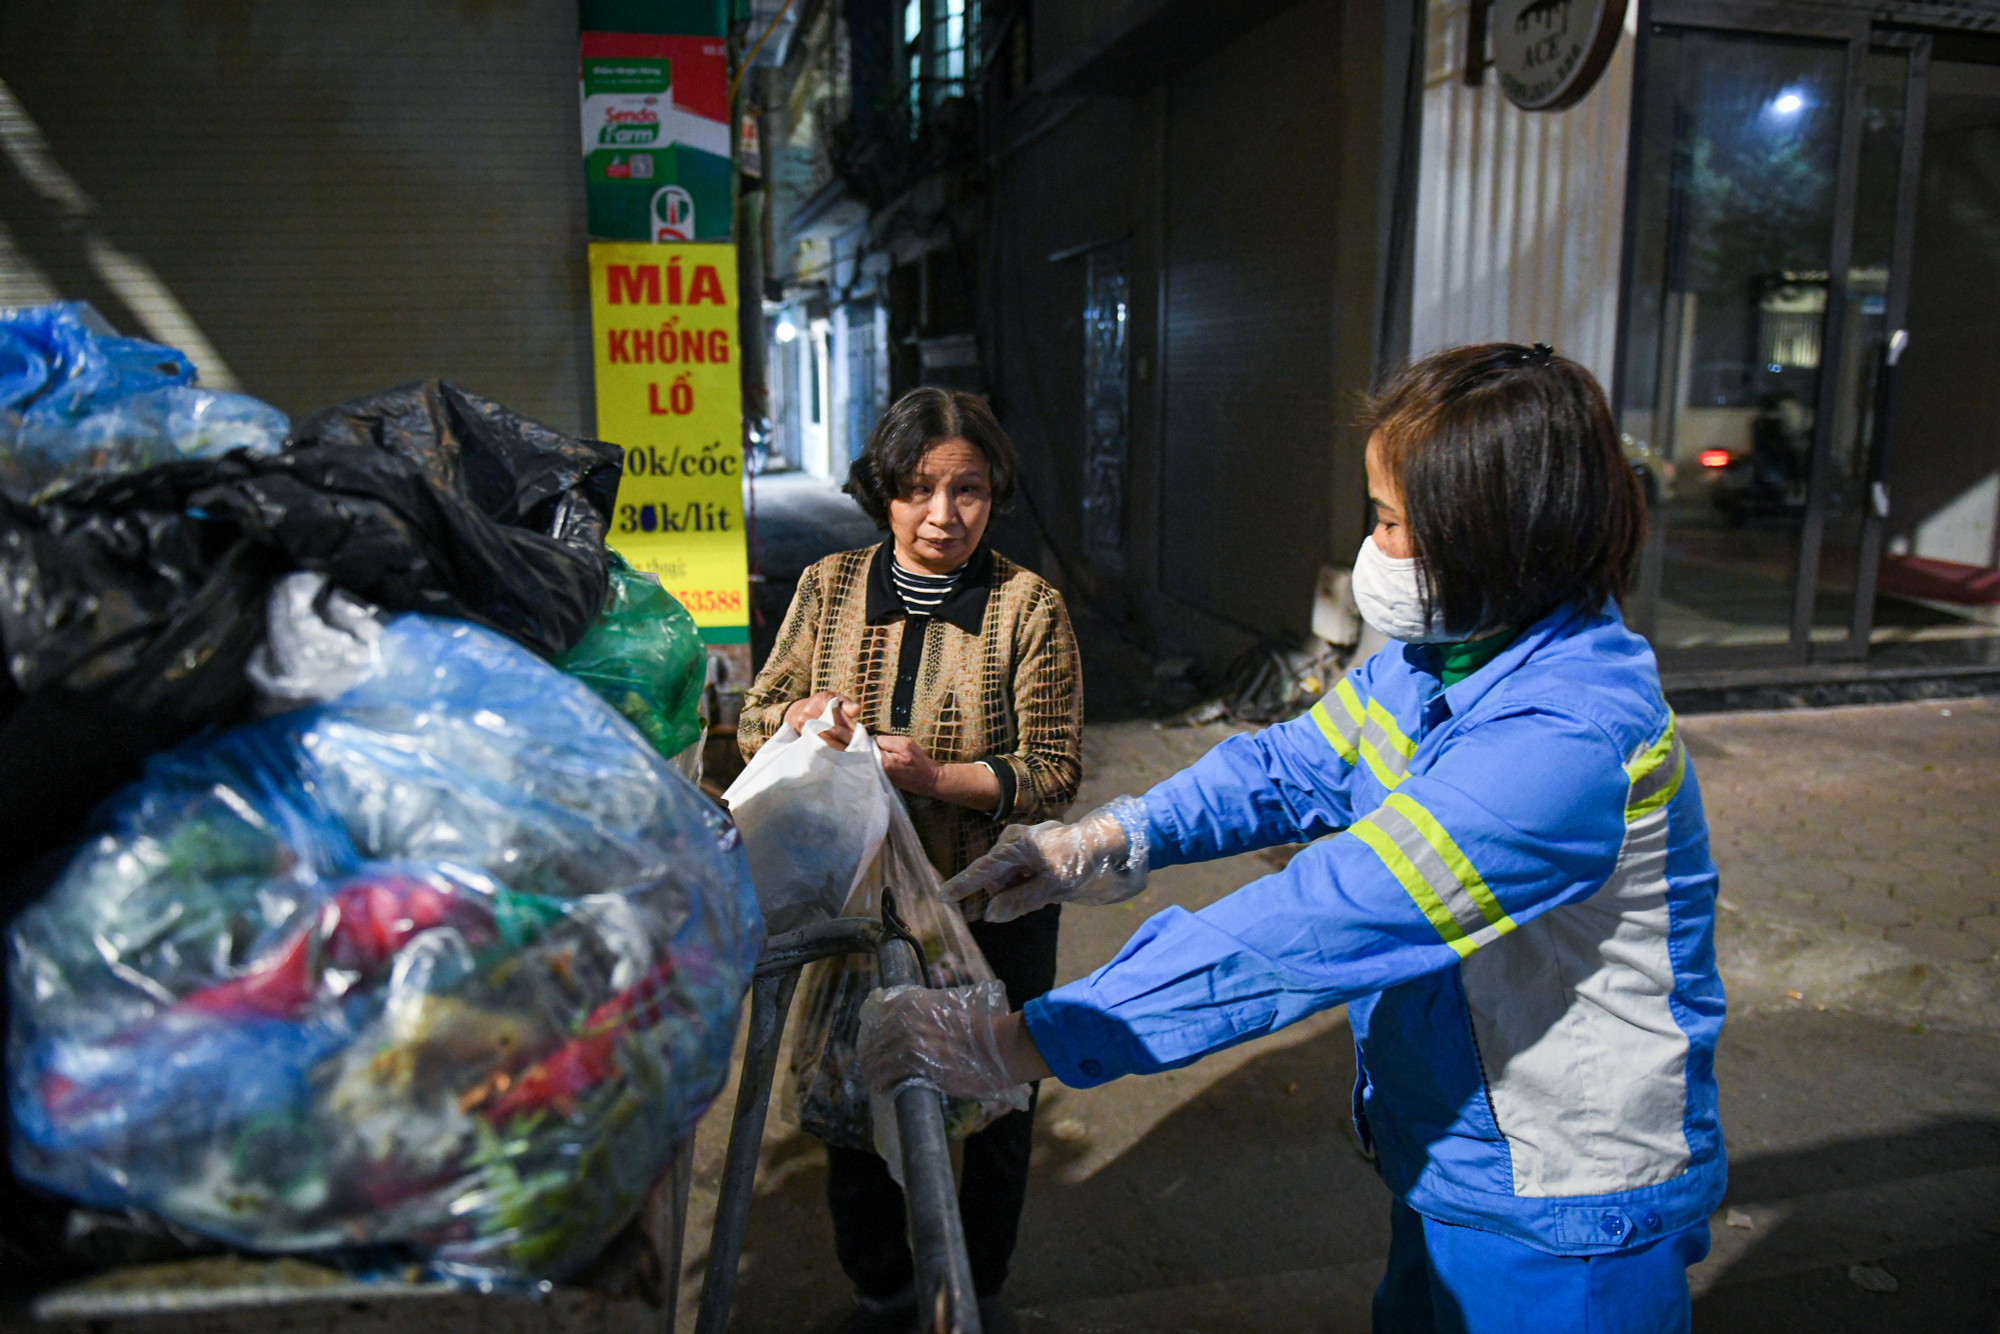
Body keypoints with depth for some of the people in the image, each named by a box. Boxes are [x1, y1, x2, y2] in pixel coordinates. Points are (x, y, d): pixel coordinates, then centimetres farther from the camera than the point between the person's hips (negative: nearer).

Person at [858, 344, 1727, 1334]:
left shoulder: (1572, 739, -33)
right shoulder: (1432, 656, -4)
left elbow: (1318, 925, -38)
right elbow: (1292, 766, 5)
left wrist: (1021, 1044, -37)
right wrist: (1112, 838, -12)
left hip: (1563, 1227, -7)